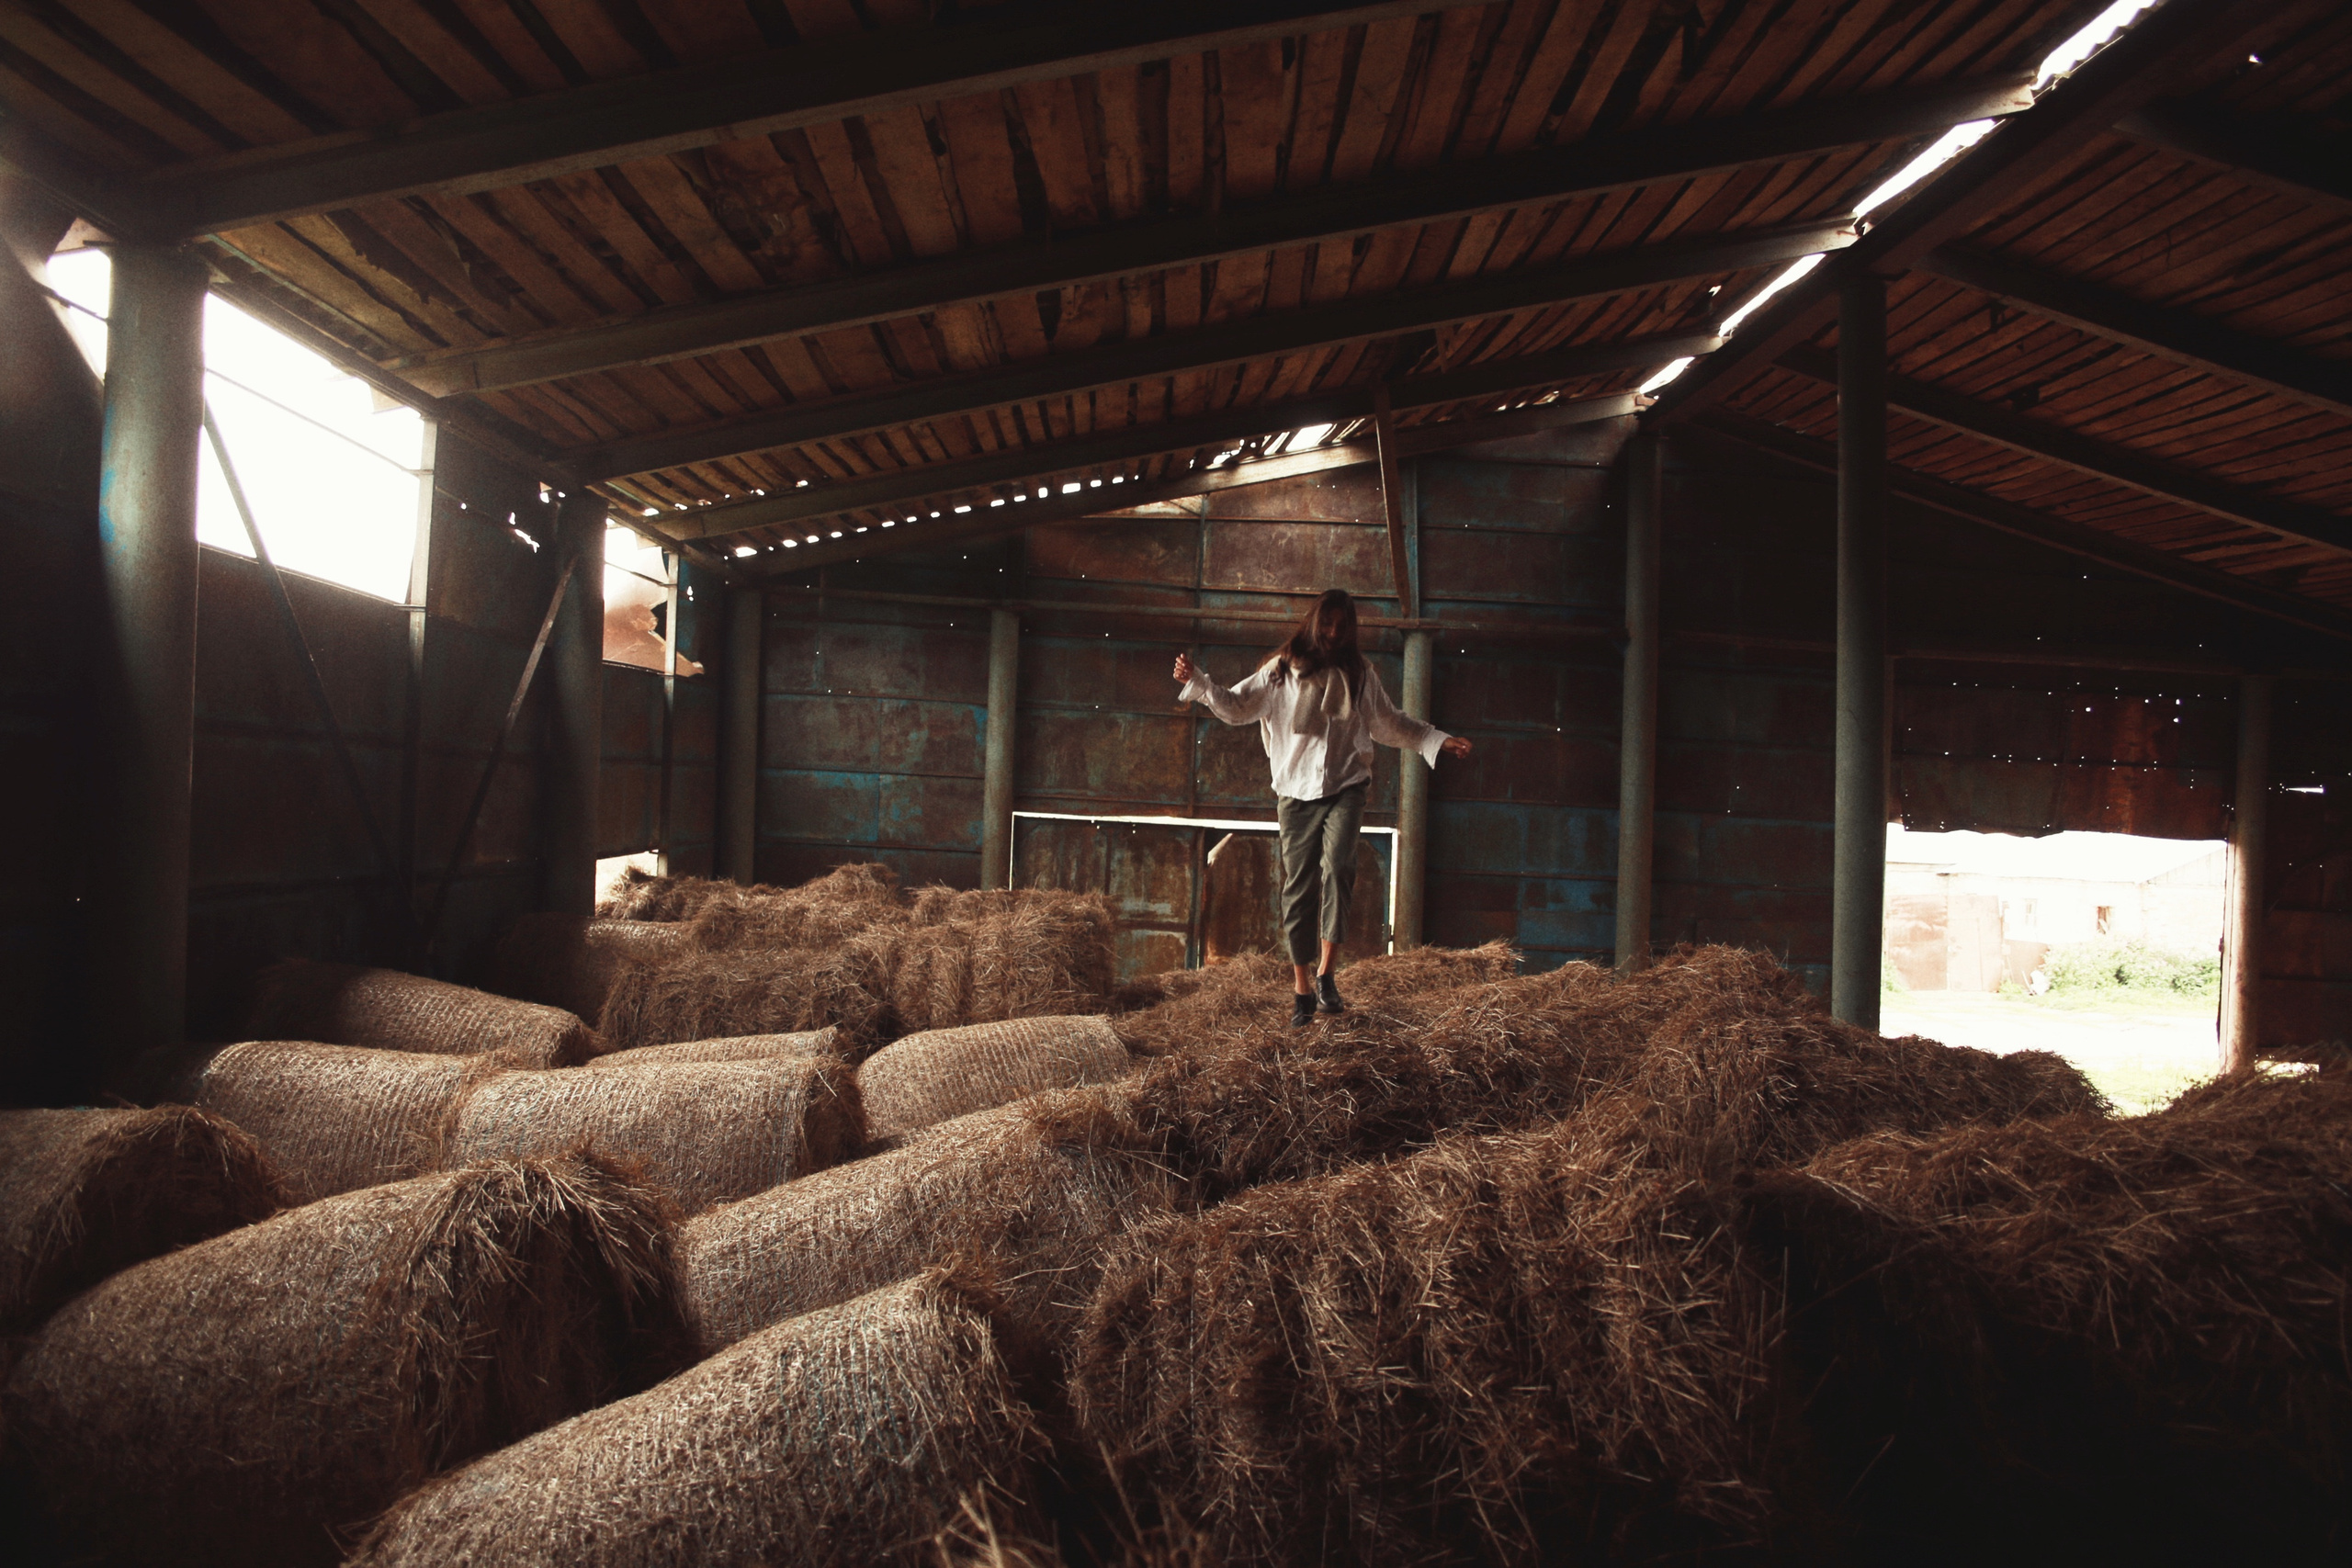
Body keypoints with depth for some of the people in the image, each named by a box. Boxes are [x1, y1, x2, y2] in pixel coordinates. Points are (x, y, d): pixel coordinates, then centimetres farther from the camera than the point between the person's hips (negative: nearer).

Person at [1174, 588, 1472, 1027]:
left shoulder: (1358, 674, 13)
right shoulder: (1281, 671, 8)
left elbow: (1391, 725, 22)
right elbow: (1237, 707, 8)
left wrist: (1438, 740, 15)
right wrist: (1197, 680, -5)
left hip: (1345, 786, 0)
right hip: (1296, 791, 0)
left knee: (1337, 867, -25)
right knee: (1299, 889, 0)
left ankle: (1326, 972, -18)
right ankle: (1302, 991, 8)